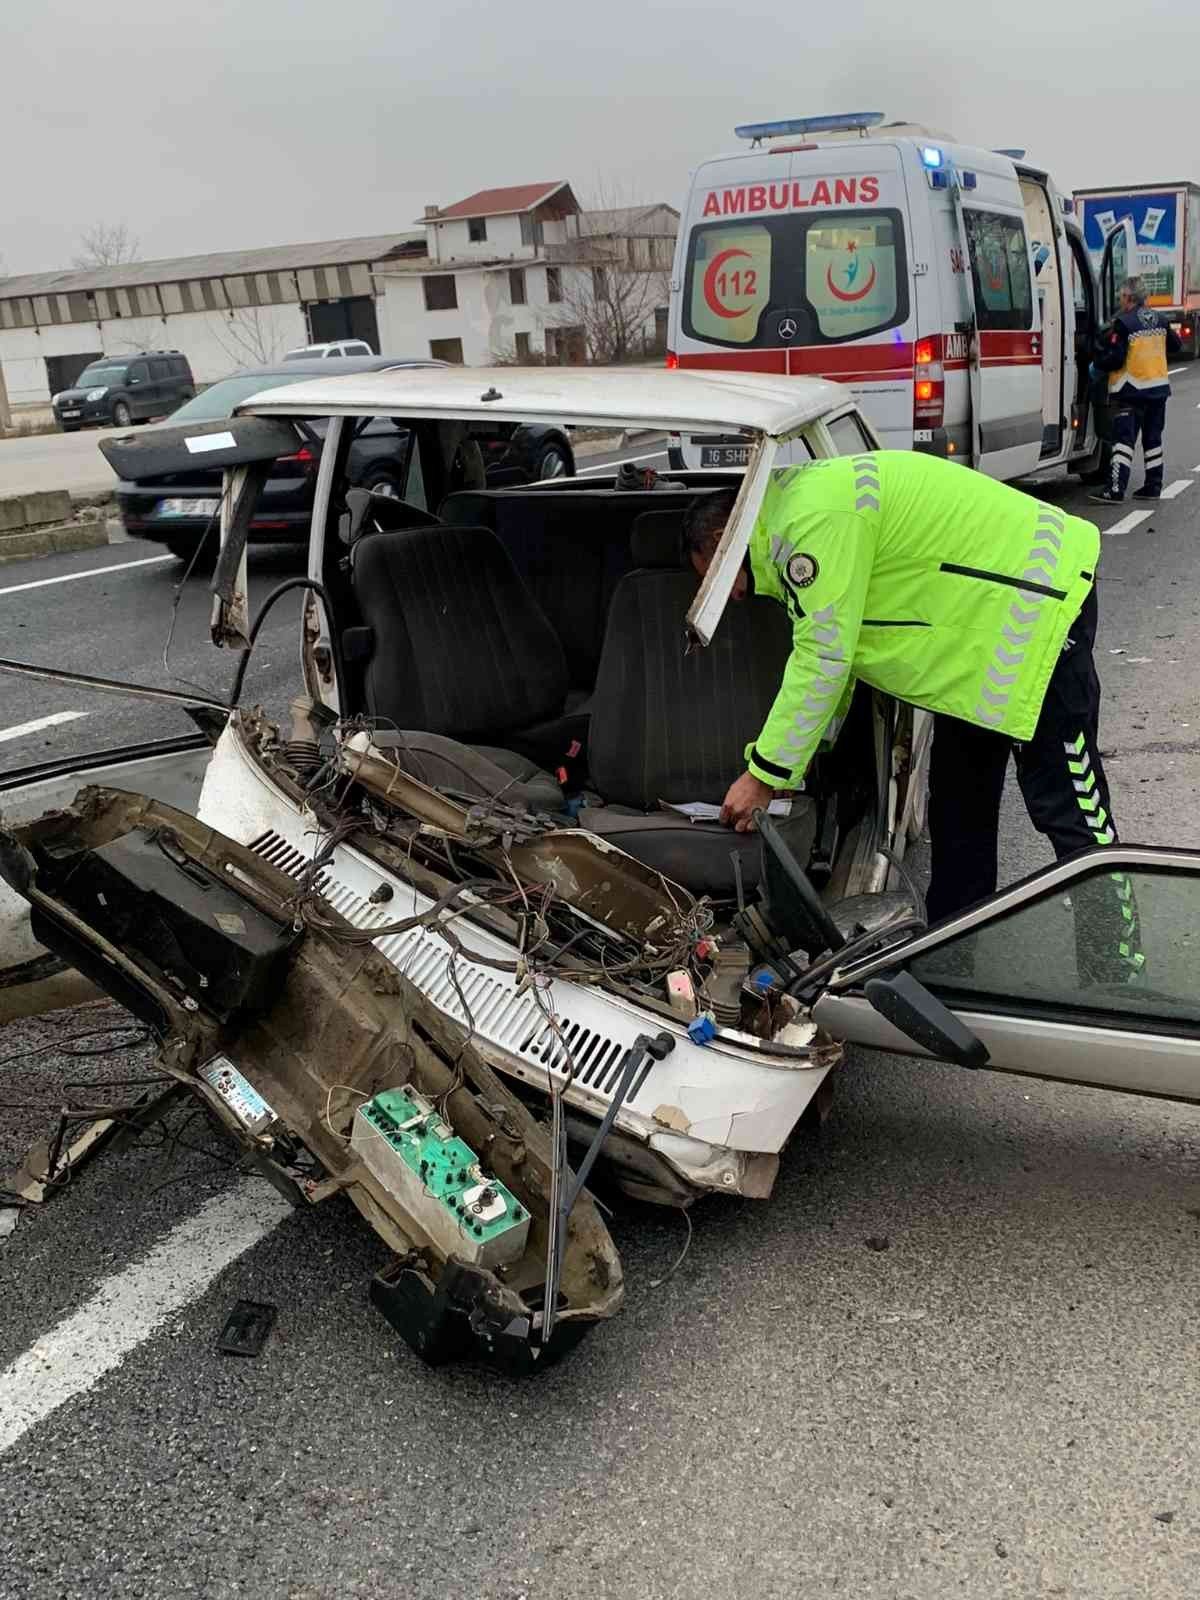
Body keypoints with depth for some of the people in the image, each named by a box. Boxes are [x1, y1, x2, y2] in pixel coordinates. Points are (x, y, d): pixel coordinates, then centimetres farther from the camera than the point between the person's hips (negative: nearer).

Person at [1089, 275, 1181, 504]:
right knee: (1152, 438, 15)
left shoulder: (1123, 324, -15)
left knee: (1124, 439, -10)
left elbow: (1115, 359, -19)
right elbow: (1175, 346, 19)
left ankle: (1115, 489, -17)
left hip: (1132, 392, -7)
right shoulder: (1159, 320, 8)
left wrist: (1098, 362, -1)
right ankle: (1153, 486, 20)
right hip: (1159, 388, 7)